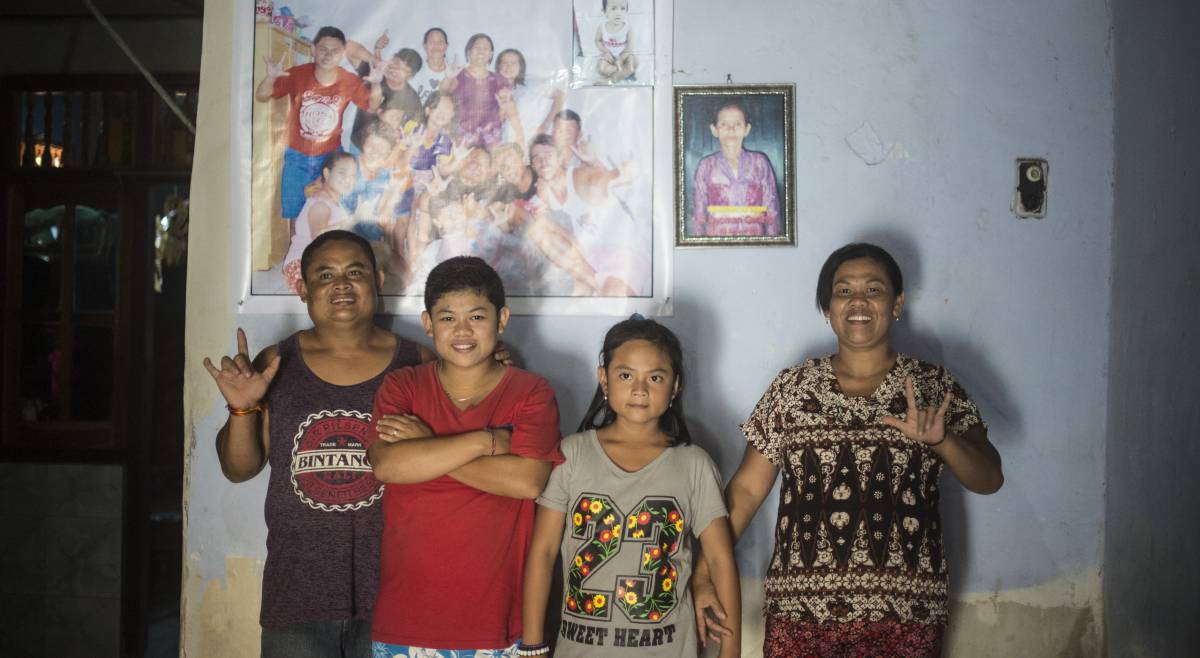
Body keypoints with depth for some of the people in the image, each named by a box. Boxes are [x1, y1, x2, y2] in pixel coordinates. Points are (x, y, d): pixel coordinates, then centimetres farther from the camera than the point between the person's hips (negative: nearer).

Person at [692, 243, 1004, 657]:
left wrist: (940, 440, -21)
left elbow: (989, 479, -2)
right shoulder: (792, 386, 2)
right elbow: (746, 489, 2)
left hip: (907, 612, 0)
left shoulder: (935, 386, 2)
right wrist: (704, 574, -5)